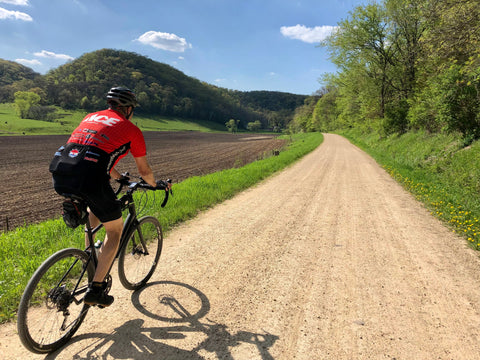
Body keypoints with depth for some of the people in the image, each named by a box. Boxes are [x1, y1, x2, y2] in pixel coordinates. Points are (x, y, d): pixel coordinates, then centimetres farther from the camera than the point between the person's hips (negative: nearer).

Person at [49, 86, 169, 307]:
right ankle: (96, 289, 12)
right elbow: (144, 171, 21)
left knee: (95, 208, 35)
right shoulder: (131, 129, 14)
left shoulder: (91, 117, 29)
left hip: (59, 176, 6)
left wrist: (119, 178, 53)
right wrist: (156, 184, 42)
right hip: (89, 179, -6)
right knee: (115, 229, 16)